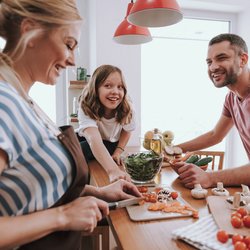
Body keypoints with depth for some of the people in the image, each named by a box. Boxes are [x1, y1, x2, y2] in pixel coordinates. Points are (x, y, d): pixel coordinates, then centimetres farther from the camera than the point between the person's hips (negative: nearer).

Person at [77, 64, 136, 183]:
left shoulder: (127, 109, -25)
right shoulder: (86, 109, -35)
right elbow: (94, 139, -52)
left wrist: (118, 152, -16)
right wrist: (113, 170, -67)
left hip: (112, 145, 0)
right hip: (88, 142, 0)